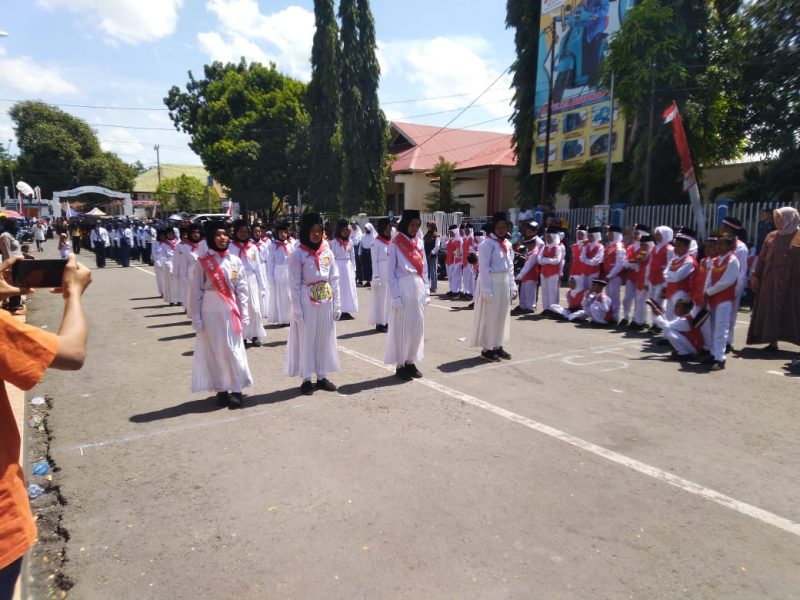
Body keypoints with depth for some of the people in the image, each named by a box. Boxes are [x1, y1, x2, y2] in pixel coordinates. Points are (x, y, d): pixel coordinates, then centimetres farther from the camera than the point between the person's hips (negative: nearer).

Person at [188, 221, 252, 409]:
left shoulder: (235, 261, 4)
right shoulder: (202, 262, -4)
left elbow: (242, 289, 6)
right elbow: (195, 292, -3)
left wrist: (244, 314, 3)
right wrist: (196, 318, -5)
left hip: (230, 311, 2)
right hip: (211, 312, -1)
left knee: (233, 350, 3)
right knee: (215, 350, 7)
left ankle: (236, 390, 11)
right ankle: (221, 389, 18)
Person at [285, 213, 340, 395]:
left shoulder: (327, 251, 5)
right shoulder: (298, 254, -7)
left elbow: (334, 279, 7)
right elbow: (294, 284, -7)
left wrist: (337, 304, 4)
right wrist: (297, 309, -10)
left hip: (326, 300, 4)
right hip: (307, 301, -4)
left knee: (325, 339, 11)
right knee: (306, 340, 5)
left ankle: (322, 377, 24)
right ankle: (307, 379, 16)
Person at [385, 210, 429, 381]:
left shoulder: (419, 242, 11)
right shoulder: (395, 243, -6)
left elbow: (424, 269, 15)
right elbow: (390, 272, -8)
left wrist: (426, 291, 9)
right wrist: (395, 296, -13)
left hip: (418, 288, 6)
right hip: (403, 287, -6)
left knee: (417, 327, 9)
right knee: (402, 328, 1)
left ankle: (411, 362, 23)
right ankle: (401, 365, 13)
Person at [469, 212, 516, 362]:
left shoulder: (508, 243, 11)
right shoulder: (487, 243, -12)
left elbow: (510, 266, 15)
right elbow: (484, 268, -15)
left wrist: (512, 286, 10)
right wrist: (486, 290, -19)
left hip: (504, 283, 8)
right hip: (491, 282, -7)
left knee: (502, 315, 13)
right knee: (489, 315, 0)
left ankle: (498, 346, 24)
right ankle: (486, 349, 10)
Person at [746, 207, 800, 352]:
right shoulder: (771, 236, 11)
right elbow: (762, 257, 12)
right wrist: (756, 276, 7)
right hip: (770, 279, 4)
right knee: (771, 310, 4)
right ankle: (772, 341, 10)